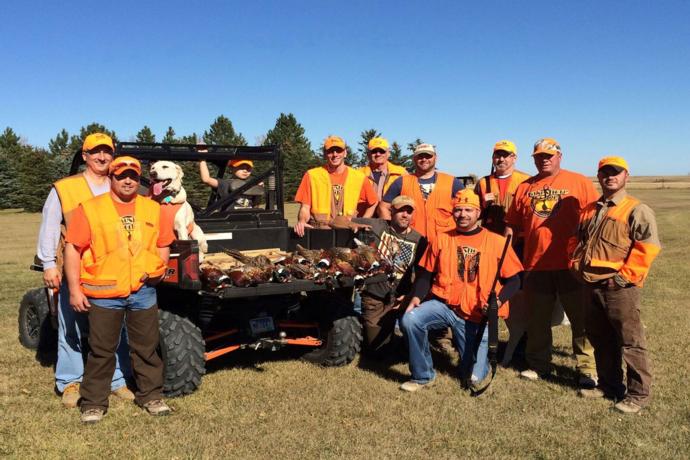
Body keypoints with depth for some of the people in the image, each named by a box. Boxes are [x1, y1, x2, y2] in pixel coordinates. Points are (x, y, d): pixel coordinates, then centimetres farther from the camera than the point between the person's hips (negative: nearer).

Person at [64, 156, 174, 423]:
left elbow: (164, 244, 18)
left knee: (147, 348, 12)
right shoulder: (90, 209, -2)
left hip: (143, 291, 3)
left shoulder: (153, 209, 9)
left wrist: (158, 270, 3)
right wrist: (74, 289, -8)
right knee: (101, 351, 7)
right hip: (104, 293, -3)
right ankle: (94, 403, 19)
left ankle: (150, 396, 26)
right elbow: (72, 249, -4)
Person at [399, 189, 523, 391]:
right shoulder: (441, 240, 5)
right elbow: (425, 274, 7)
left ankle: (480, 353, 36)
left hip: (478, 316, -1)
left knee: (473, 378, -3)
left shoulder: (497, 242, 0)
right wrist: (416, 297, -11)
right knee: (409, 320, -28)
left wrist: (498, 301, -17)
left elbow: (513, 280, 1)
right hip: (444, 305, 2)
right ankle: (422, 376, -6)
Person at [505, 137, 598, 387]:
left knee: (581, 317, 3)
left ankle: (587, 368, 15)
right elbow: (512, 224, 15)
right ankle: (538, 365, 27)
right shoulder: (524, 187, 12)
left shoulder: (579, 182, 3)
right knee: (537, 319, 13)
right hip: (535, 264, 3)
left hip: (571, 264, -3)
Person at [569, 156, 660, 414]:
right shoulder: (589, 211, 15)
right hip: (591, 286, 7)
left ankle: (638, 394, 12)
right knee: (599, 338, 17)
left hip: (619, 288, -7)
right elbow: (577, 240, 24)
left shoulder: (636, 210, -7)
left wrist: (627, 274, -18)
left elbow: (648, 246, -15)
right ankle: (608, 385, 31)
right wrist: (576, 265, 9)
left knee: (630, 342, 0)